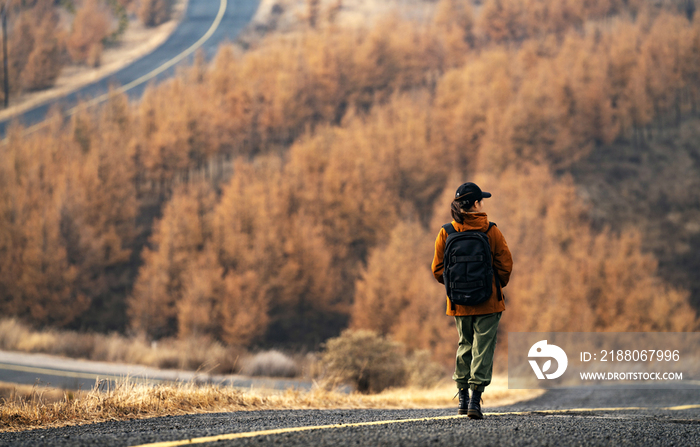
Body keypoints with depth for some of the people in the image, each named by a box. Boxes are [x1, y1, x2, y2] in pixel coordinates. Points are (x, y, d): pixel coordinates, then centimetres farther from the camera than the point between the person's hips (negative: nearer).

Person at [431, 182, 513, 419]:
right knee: (483, 347, 0)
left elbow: (438, 269, 0)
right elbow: (505, 265, -6)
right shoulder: (491, 231, -8)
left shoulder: (446, 233, -3)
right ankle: (475, 399, -9)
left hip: (459, 302, 3)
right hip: (487, 302, -3)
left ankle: (463, 398, 17)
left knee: (465, 345, 19)